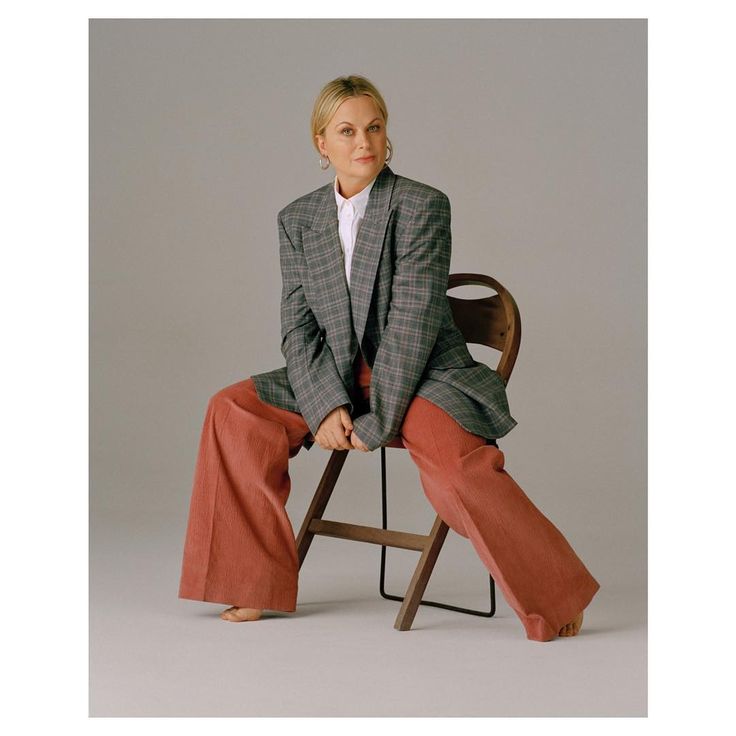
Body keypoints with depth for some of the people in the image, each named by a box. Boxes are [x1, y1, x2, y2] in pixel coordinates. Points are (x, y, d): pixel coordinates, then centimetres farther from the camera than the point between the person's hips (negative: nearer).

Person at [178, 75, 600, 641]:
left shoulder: (423, 206, -10)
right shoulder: (299, 220, 6)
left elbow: (413, 323, -15)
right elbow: (298, 327, 1)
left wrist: (379, 420, -18)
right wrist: (327, 406, -15)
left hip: (424, 377, -6)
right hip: (338, 379, 6)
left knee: (455, 469, -33)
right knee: (234, 410, -10)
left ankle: (557, 596, -13)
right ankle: (257, 580, 0)